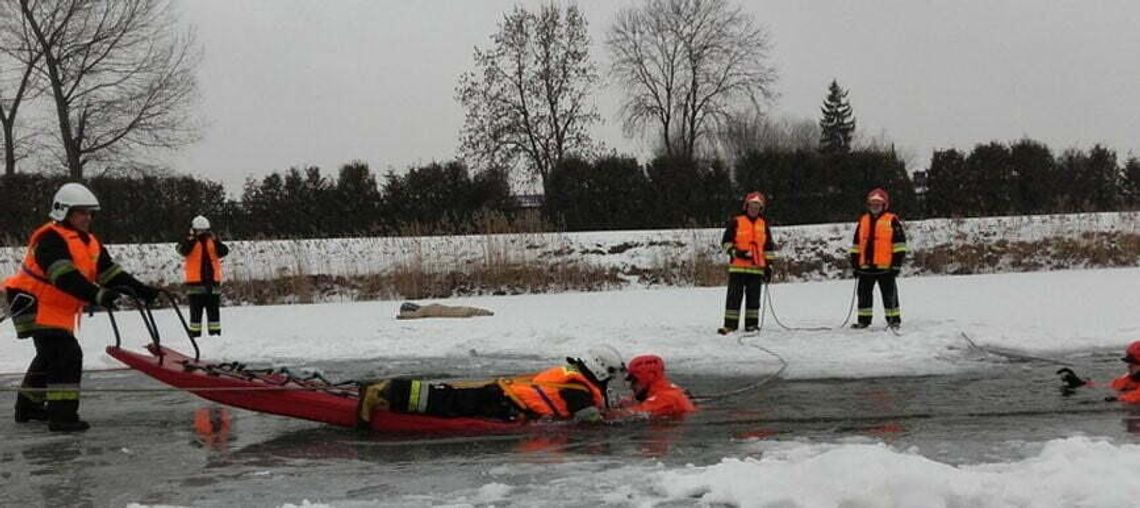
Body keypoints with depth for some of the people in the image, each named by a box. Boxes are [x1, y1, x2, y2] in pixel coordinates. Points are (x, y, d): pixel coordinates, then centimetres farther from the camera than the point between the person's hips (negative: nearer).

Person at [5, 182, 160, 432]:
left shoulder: (89, 243, 8)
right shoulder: (51, 239, -22)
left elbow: (110, 272, 6)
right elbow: (66, 277, -36)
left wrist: (140, 290, -5)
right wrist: (97, 295, -46)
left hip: (59, 309, 11)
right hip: (32, 303, -11)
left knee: (51, 355, 24)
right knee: (66, 353, -21)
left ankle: (28, 405, 42)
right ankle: (62, 413, -20)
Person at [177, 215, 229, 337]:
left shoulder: (212, 241, 9)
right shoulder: (189, 241, 1)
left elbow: (224, 252, -4)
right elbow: (183, 250, -20)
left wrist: (216, 241, -18)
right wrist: (192, 239, -30)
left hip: (212, 281, 3)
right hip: (195, 282, -3)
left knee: (213, 311, 8)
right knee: (196, 312, 0)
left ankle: (215, 334, 14)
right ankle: (194, 335, 3)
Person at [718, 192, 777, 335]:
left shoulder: (764, 225, 13)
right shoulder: (736, 222, 3)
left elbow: (769, 247, 16)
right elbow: (725, 241, 4)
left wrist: (768, 265, 9)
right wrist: (734, 252, -13)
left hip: (756, 267, 3)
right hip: (737, 266, -2)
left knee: (753, 297, 4)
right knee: (734, 296, -3)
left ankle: (751, 324, 11)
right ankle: (730, 325, -2)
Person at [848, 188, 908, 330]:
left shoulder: (892, 221, -2)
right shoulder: (862, 221, 14)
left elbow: (899, 244, -4)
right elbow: (856, 245, 18)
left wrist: (897, 263, -9)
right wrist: (854, 264, 13)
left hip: (885, 266, -5)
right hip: (865, 266, 5)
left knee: (889, 294, 1)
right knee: (864, 293, 9)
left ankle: (894, 319, 9)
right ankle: (864, 320, 18)